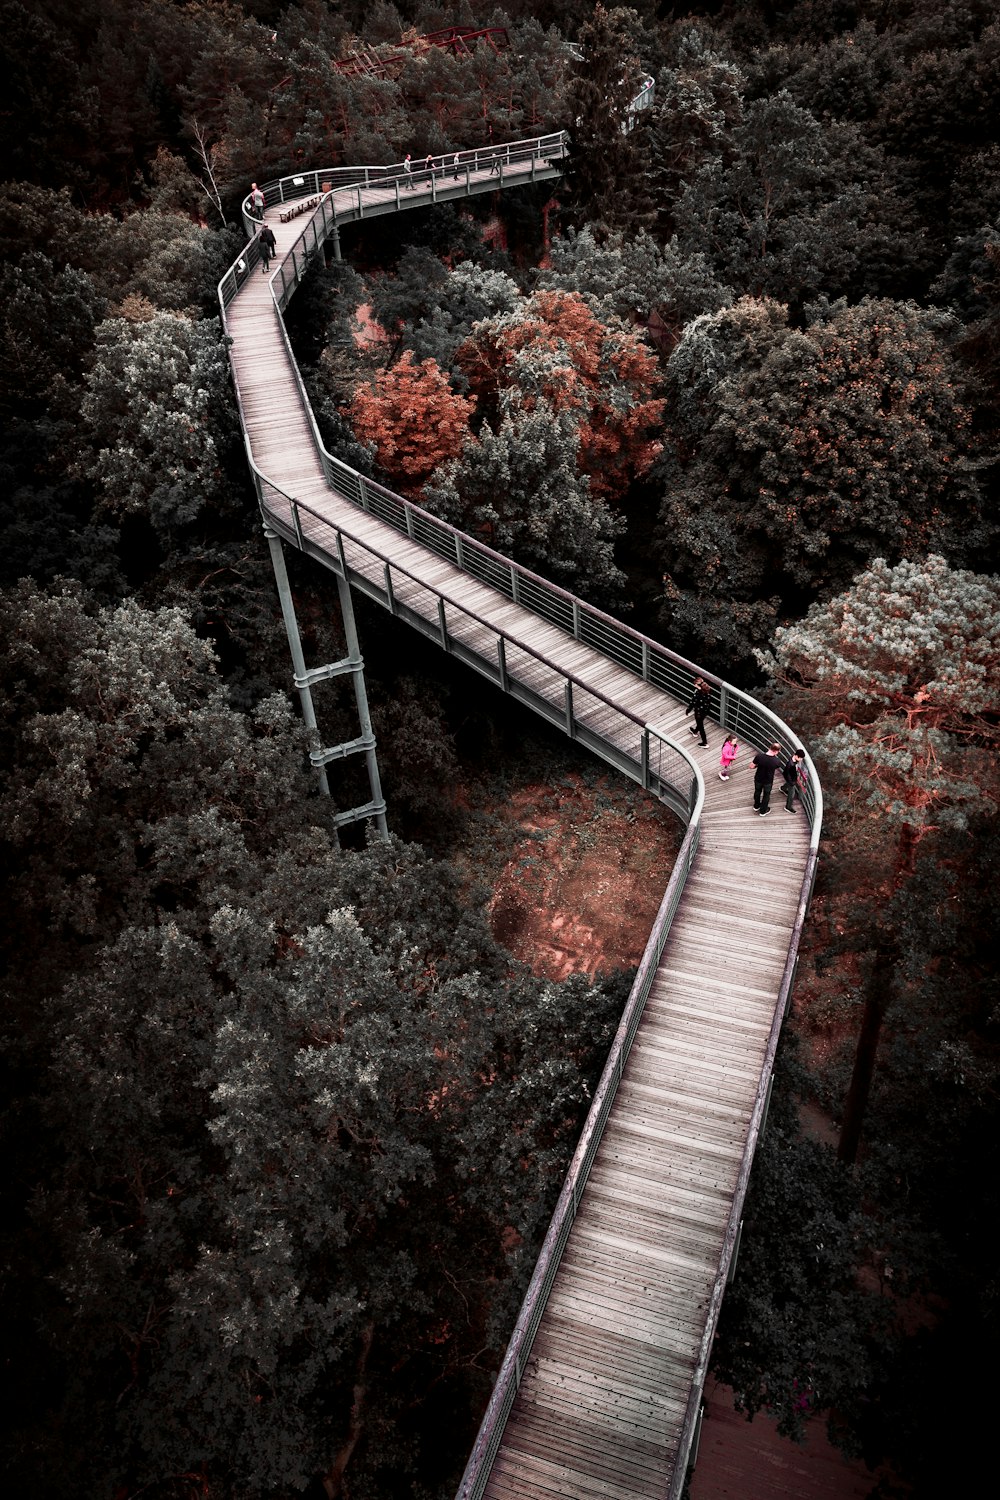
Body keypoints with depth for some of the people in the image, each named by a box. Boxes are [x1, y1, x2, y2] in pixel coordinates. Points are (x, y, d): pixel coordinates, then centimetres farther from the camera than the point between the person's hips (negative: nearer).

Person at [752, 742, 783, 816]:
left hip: (758, 779, 2)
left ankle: (756, 806, 54)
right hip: (768, 781, -2)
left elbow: (752, 766, -14)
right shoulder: (777, 761, -29)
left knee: (757, 792, 30)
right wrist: (776, 756, 1)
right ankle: (763, 811, 43)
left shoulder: (759, 756, -29)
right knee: (766, 795, 24)